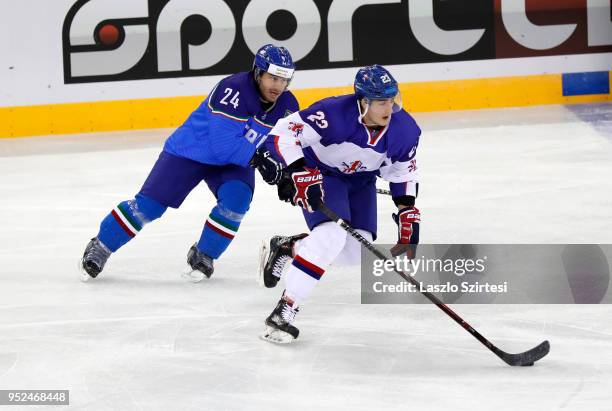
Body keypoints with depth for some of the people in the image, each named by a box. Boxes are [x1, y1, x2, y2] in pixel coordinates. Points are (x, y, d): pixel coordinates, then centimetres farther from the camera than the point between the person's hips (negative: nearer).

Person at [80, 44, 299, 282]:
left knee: (237, 199, -24)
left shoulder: (287, 106, -12)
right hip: (190, 151, -5)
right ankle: (100, 248, 12)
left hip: (235, 162, 5)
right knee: (150, 204, -7)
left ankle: (202, 256, -2)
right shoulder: (233, 90, -33)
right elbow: (223, 146, -36)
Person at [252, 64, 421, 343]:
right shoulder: (334, 114, -35)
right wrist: (300, 174, -43)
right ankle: (283, 312, -24)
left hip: (360, 180, 6)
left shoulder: (405, 130, -17)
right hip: (319, 173, -6)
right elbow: (285, 132, -35)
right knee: (331, 235, -28)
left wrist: (408, 210, -4)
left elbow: (403, 170, 2)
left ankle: (288, 248, 21)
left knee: (356, 252, -5)